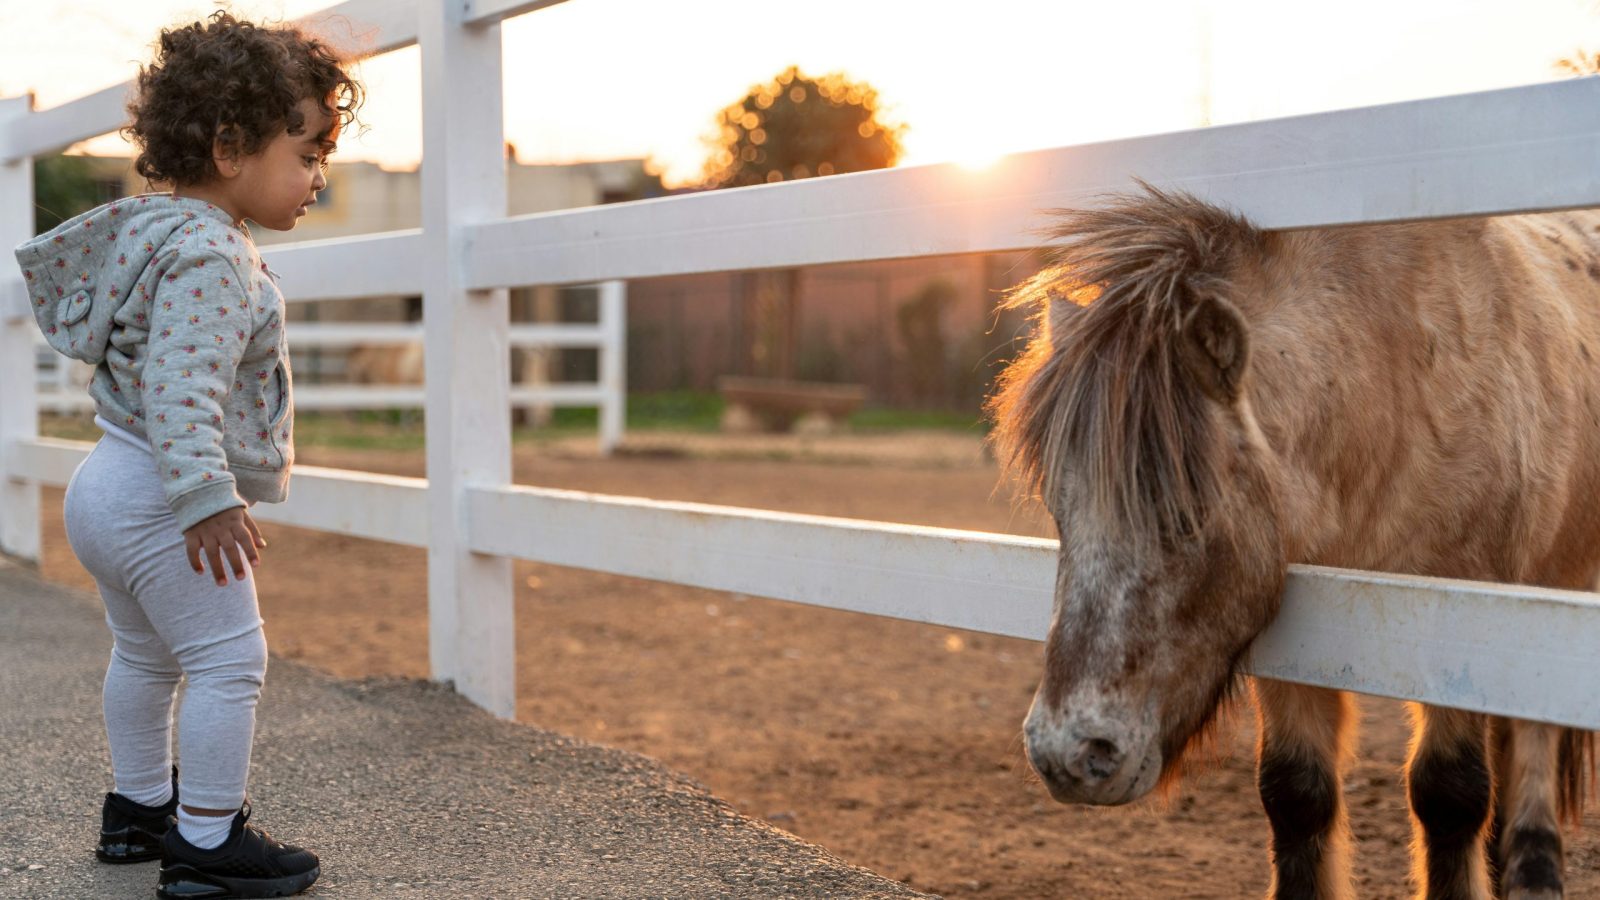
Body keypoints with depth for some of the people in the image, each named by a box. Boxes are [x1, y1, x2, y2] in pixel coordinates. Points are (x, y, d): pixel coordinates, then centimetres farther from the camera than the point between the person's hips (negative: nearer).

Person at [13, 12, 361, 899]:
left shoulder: (157, 227, 10)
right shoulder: (208, 255, -23)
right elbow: (180, 387, -32)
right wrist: (208, 499, -37)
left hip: (110, 487, 11)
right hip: (157, 504, -11)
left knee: (145, 654, 24)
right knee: (228, 659, -5)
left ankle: (139, 806, 40)